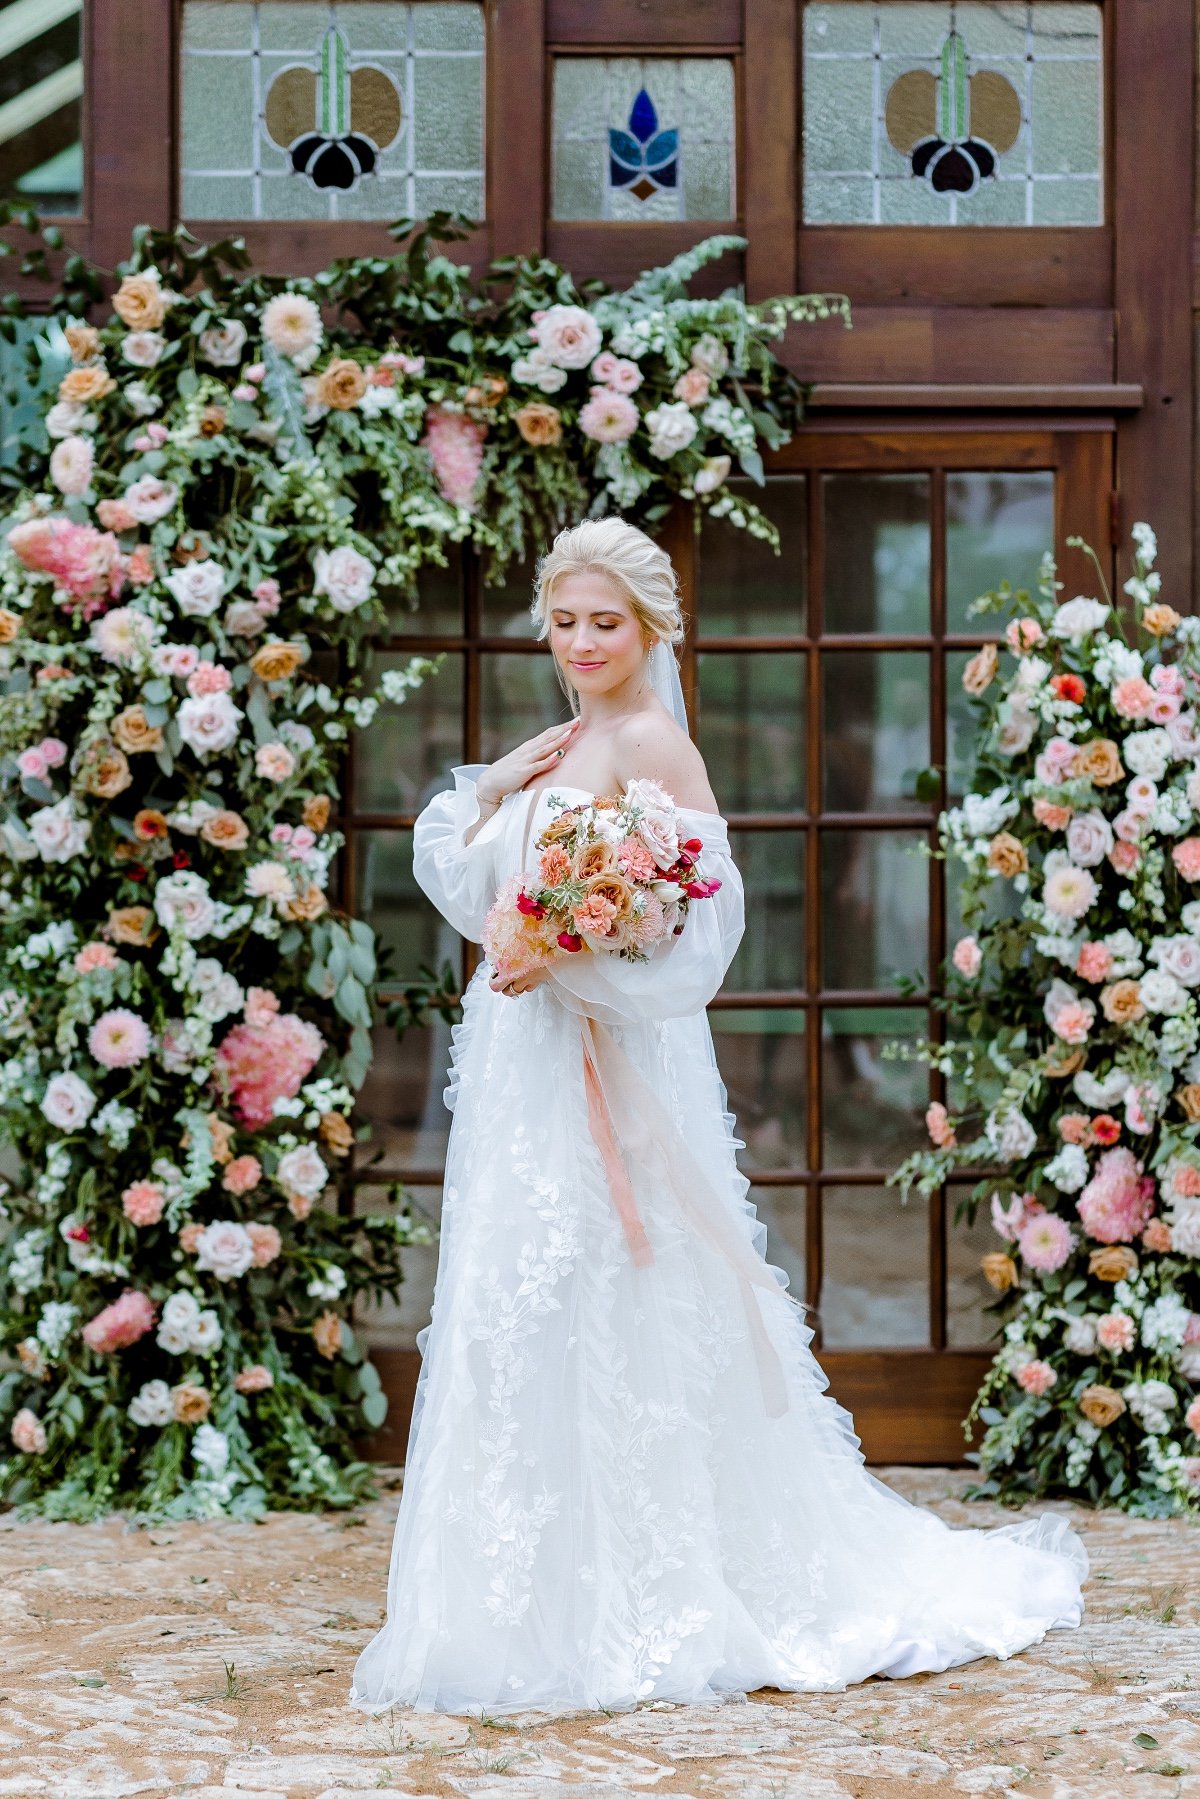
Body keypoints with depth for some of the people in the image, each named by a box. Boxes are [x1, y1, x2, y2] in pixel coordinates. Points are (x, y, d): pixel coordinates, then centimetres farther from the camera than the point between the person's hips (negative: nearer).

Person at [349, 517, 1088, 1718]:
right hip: (528, 1066, 9)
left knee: (606, 1316, -7)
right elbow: (462, 886, 11)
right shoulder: (557, 749, 16)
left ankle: (648, 1602, 2)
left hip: (612, 1067, -9)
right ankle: (546, 1590, 20)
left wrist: (568, 958, -25)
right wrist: (493, 786, -4)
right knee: (520, 1314, 11)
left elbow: (702, 926, -18)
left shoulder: (652, 743, -10)